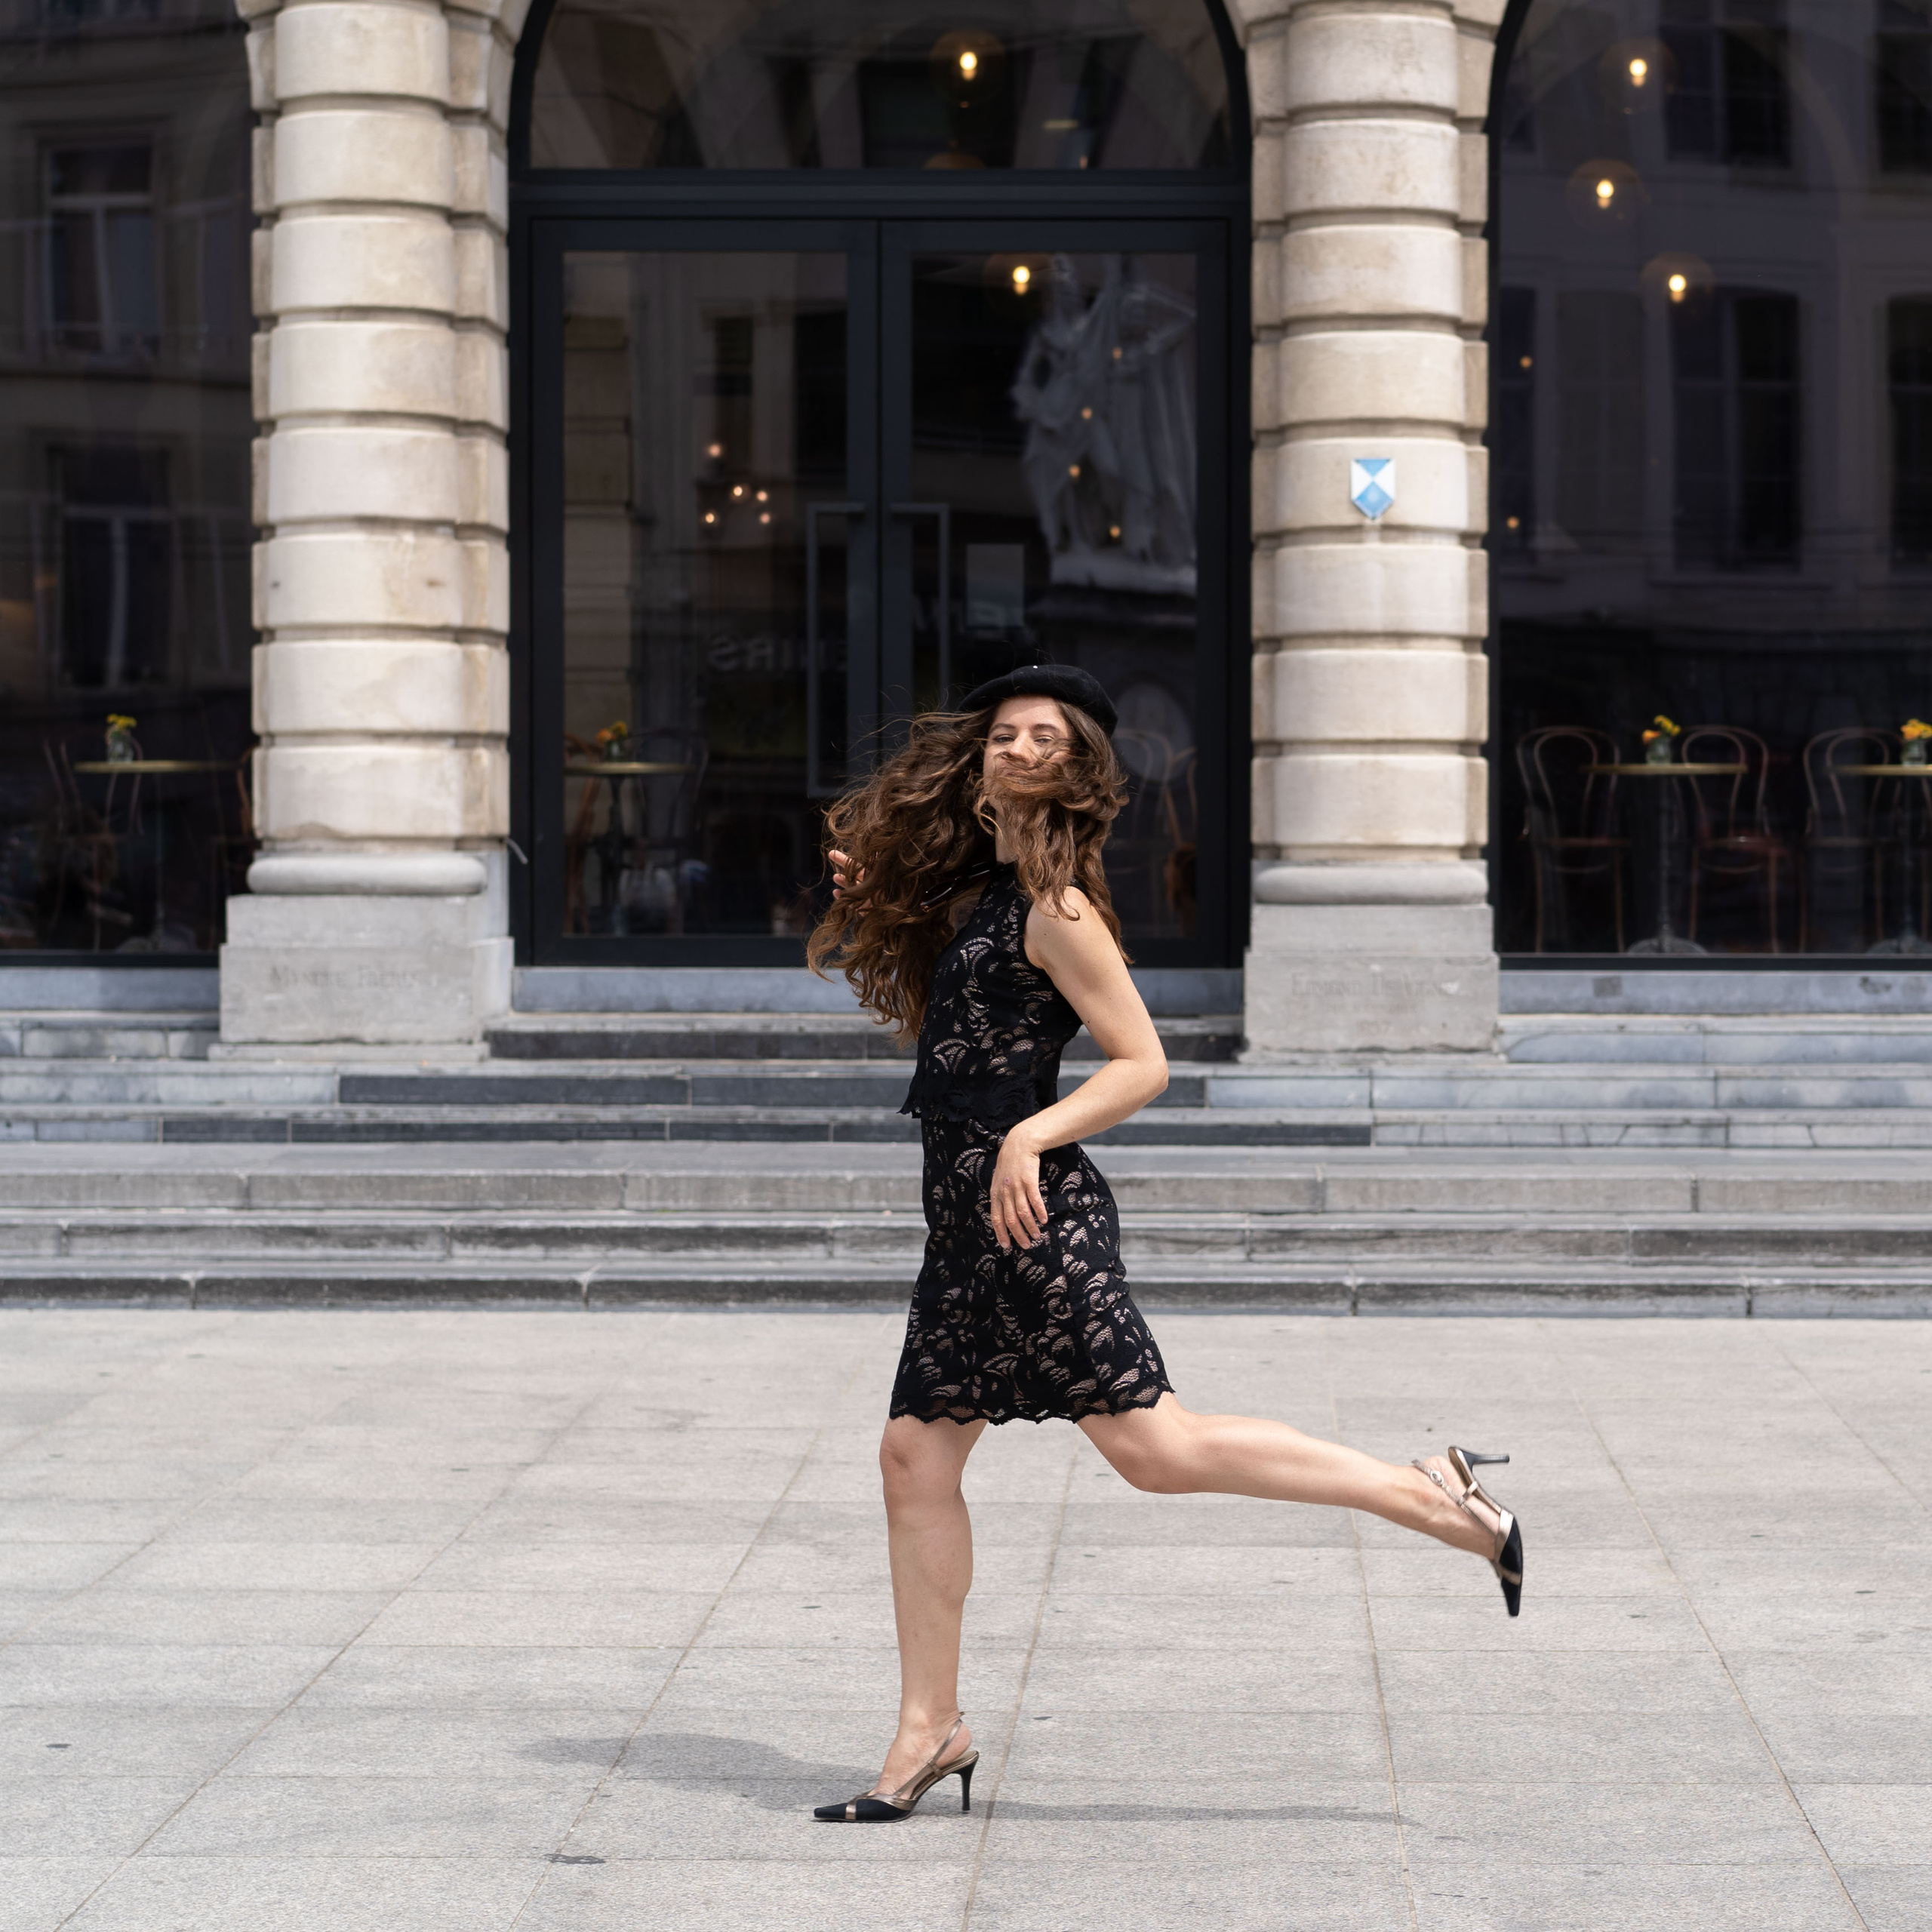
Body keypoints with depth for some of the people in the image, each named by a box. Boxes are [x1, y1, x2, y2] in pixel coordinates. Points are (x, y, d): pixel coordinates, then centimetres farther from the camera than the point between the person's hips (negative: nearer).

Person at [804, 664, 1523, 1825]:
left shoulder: (1053, 909, -8)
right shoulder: (964, 892, 16)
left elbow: (1144, 1064, -10)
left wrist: (1034, 1136, -23)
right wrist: (862, 906, 19)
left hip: (1032, 1208, -9)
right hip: (964, 1210, 9)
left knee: (1155, 1444, -13)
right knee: (917, 1455, 6)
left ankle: (1436, 1497, -7)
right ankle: (932, 1729, 12)